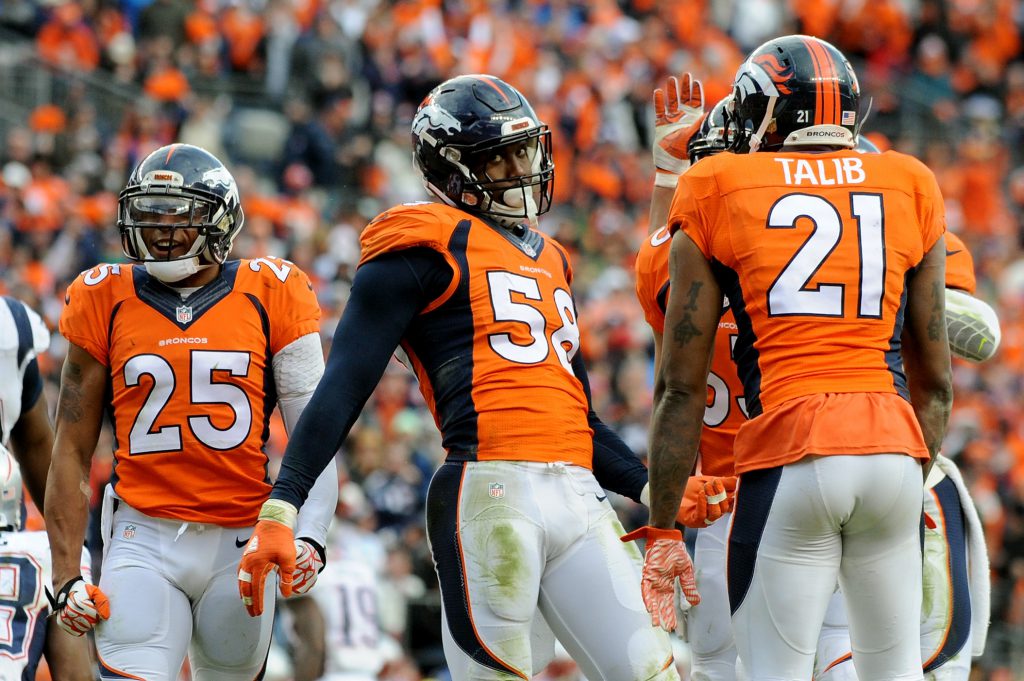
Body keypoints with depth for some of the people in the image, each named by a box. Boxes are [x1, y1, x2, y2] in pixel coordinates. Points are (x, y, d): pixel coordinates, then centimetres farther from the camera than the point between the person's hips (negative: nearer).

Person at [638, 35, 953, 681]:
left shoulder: (718, 194, 6)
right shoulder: (909, 187, 14)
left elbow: (682, 389, 5)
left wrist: (663, 531, 10)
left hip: (788, 456, -3)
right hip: (894, 449, 3)